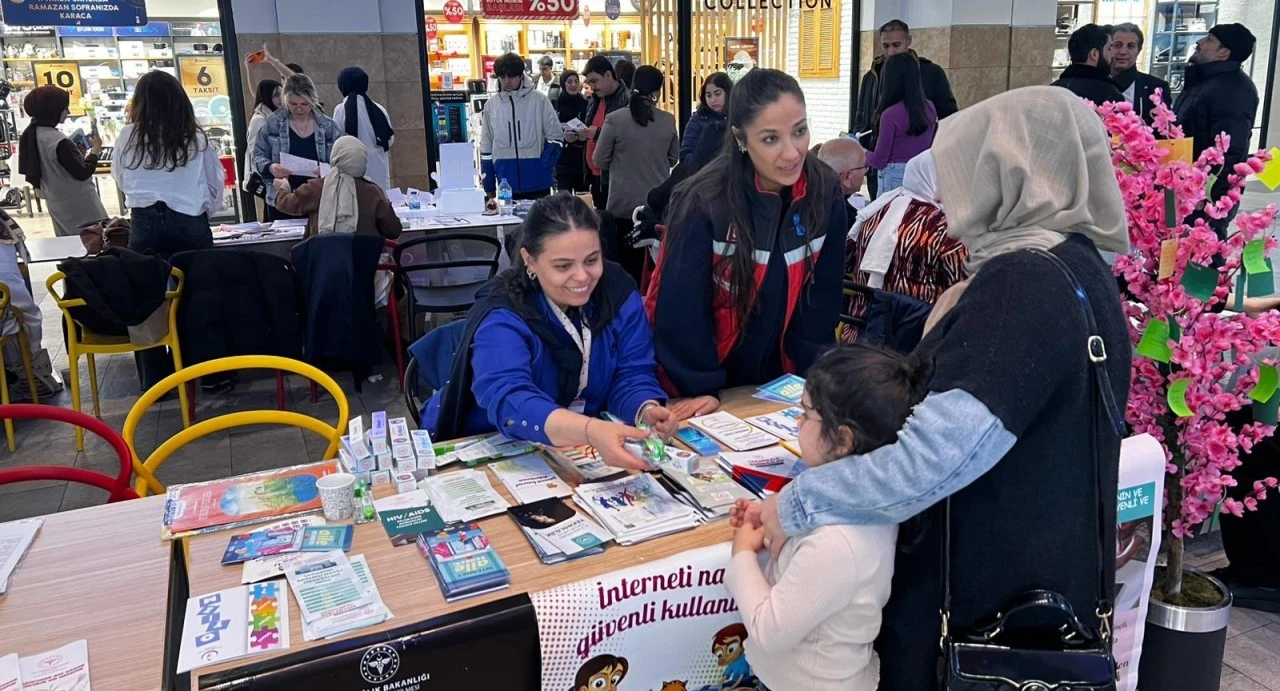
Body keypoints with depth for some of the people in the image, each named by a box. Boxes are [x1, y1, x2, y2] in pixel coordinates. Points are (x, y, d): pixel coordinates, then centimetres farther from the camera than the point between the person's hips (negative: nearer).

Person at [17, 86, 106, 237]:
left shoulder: (31, 135, 3)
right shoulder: (59, 142, -24)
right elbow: (82, 173, -20)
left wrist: (76, 150, 11)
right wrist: (95, 150, -8)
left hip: (56, 201, 9)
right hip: (77, 203, -9)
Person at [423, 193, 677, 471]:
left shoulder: (618, 290, -8)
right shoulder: (500, 318, -23)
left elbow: (633, 376, -10)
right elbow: (508, 402, -39)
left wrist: (647, 411, -34)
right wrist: (591, 431, -55)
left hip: (582, 451, 4)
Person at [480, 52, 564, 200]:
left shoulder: (539, 100, -1)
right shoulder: (492, 104, 7)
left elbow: (555, 137, 1)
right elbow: (486, 147, 11)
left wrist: (545, 168, -12)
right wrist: (488, 185, 9)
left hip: (537, 182, -2)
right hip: (506, 184, 2)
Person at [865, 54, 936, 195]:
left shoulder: (890, 114, -14)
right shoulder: (930, 108, 4)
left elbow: (879, 161, -9)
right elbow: (932, 146, 14)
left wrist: (862, 153, 9)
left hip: (895, 178, -6)